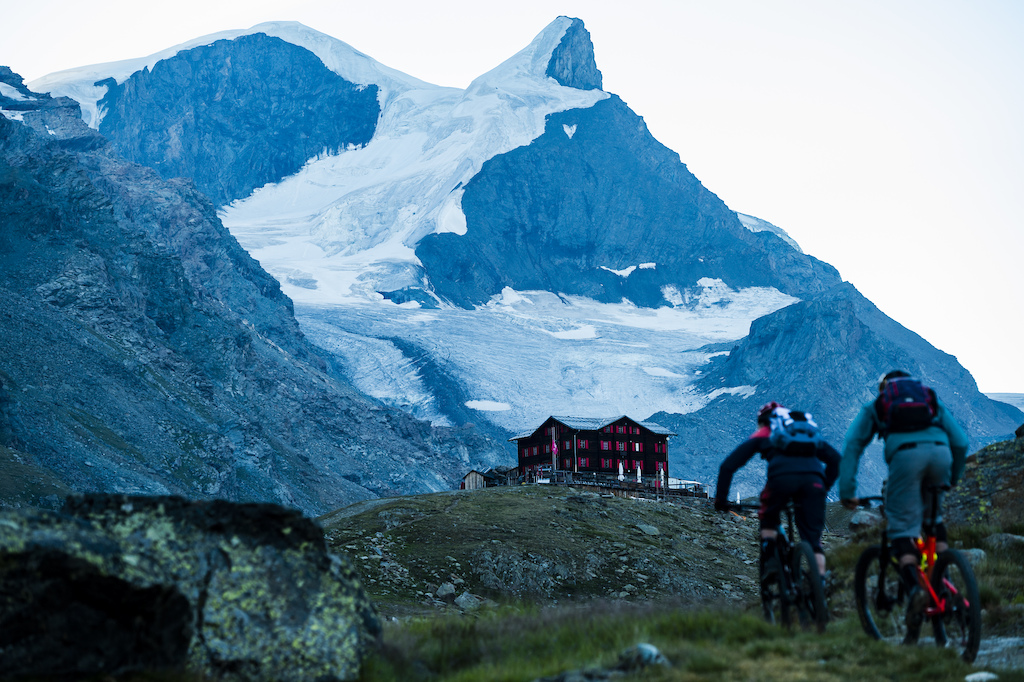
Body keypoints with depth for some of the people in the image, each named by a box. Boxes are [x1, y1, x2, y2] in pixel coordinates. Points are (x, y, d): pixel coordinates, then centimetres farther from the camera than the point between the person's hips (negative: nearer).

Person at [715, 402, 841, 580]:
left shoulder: (762, 435, 31)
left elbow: (727, 466, 24)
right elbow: (835, 458, 35)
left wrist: (720, 498, 30)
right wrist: (825, 487, 39)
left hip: (782, 477, -2)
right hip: (814, 478, 2)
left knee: (769, 520, 26)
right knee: (813, 538, 8)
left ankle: (769, 563, 9)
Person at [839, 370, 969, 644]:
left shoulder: (874, 406, 31)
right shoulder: (932, 398, 36)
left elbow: (852, 446, 19)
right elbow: (960, 441, 29)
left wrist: (846, 492, 17)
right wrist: (952, 480, 41)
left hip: (905, 454, -3)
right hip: (940, 451, 3)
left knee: (903, 528, 2)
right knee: (933, 514, 28)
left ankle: (914, 589, -23)